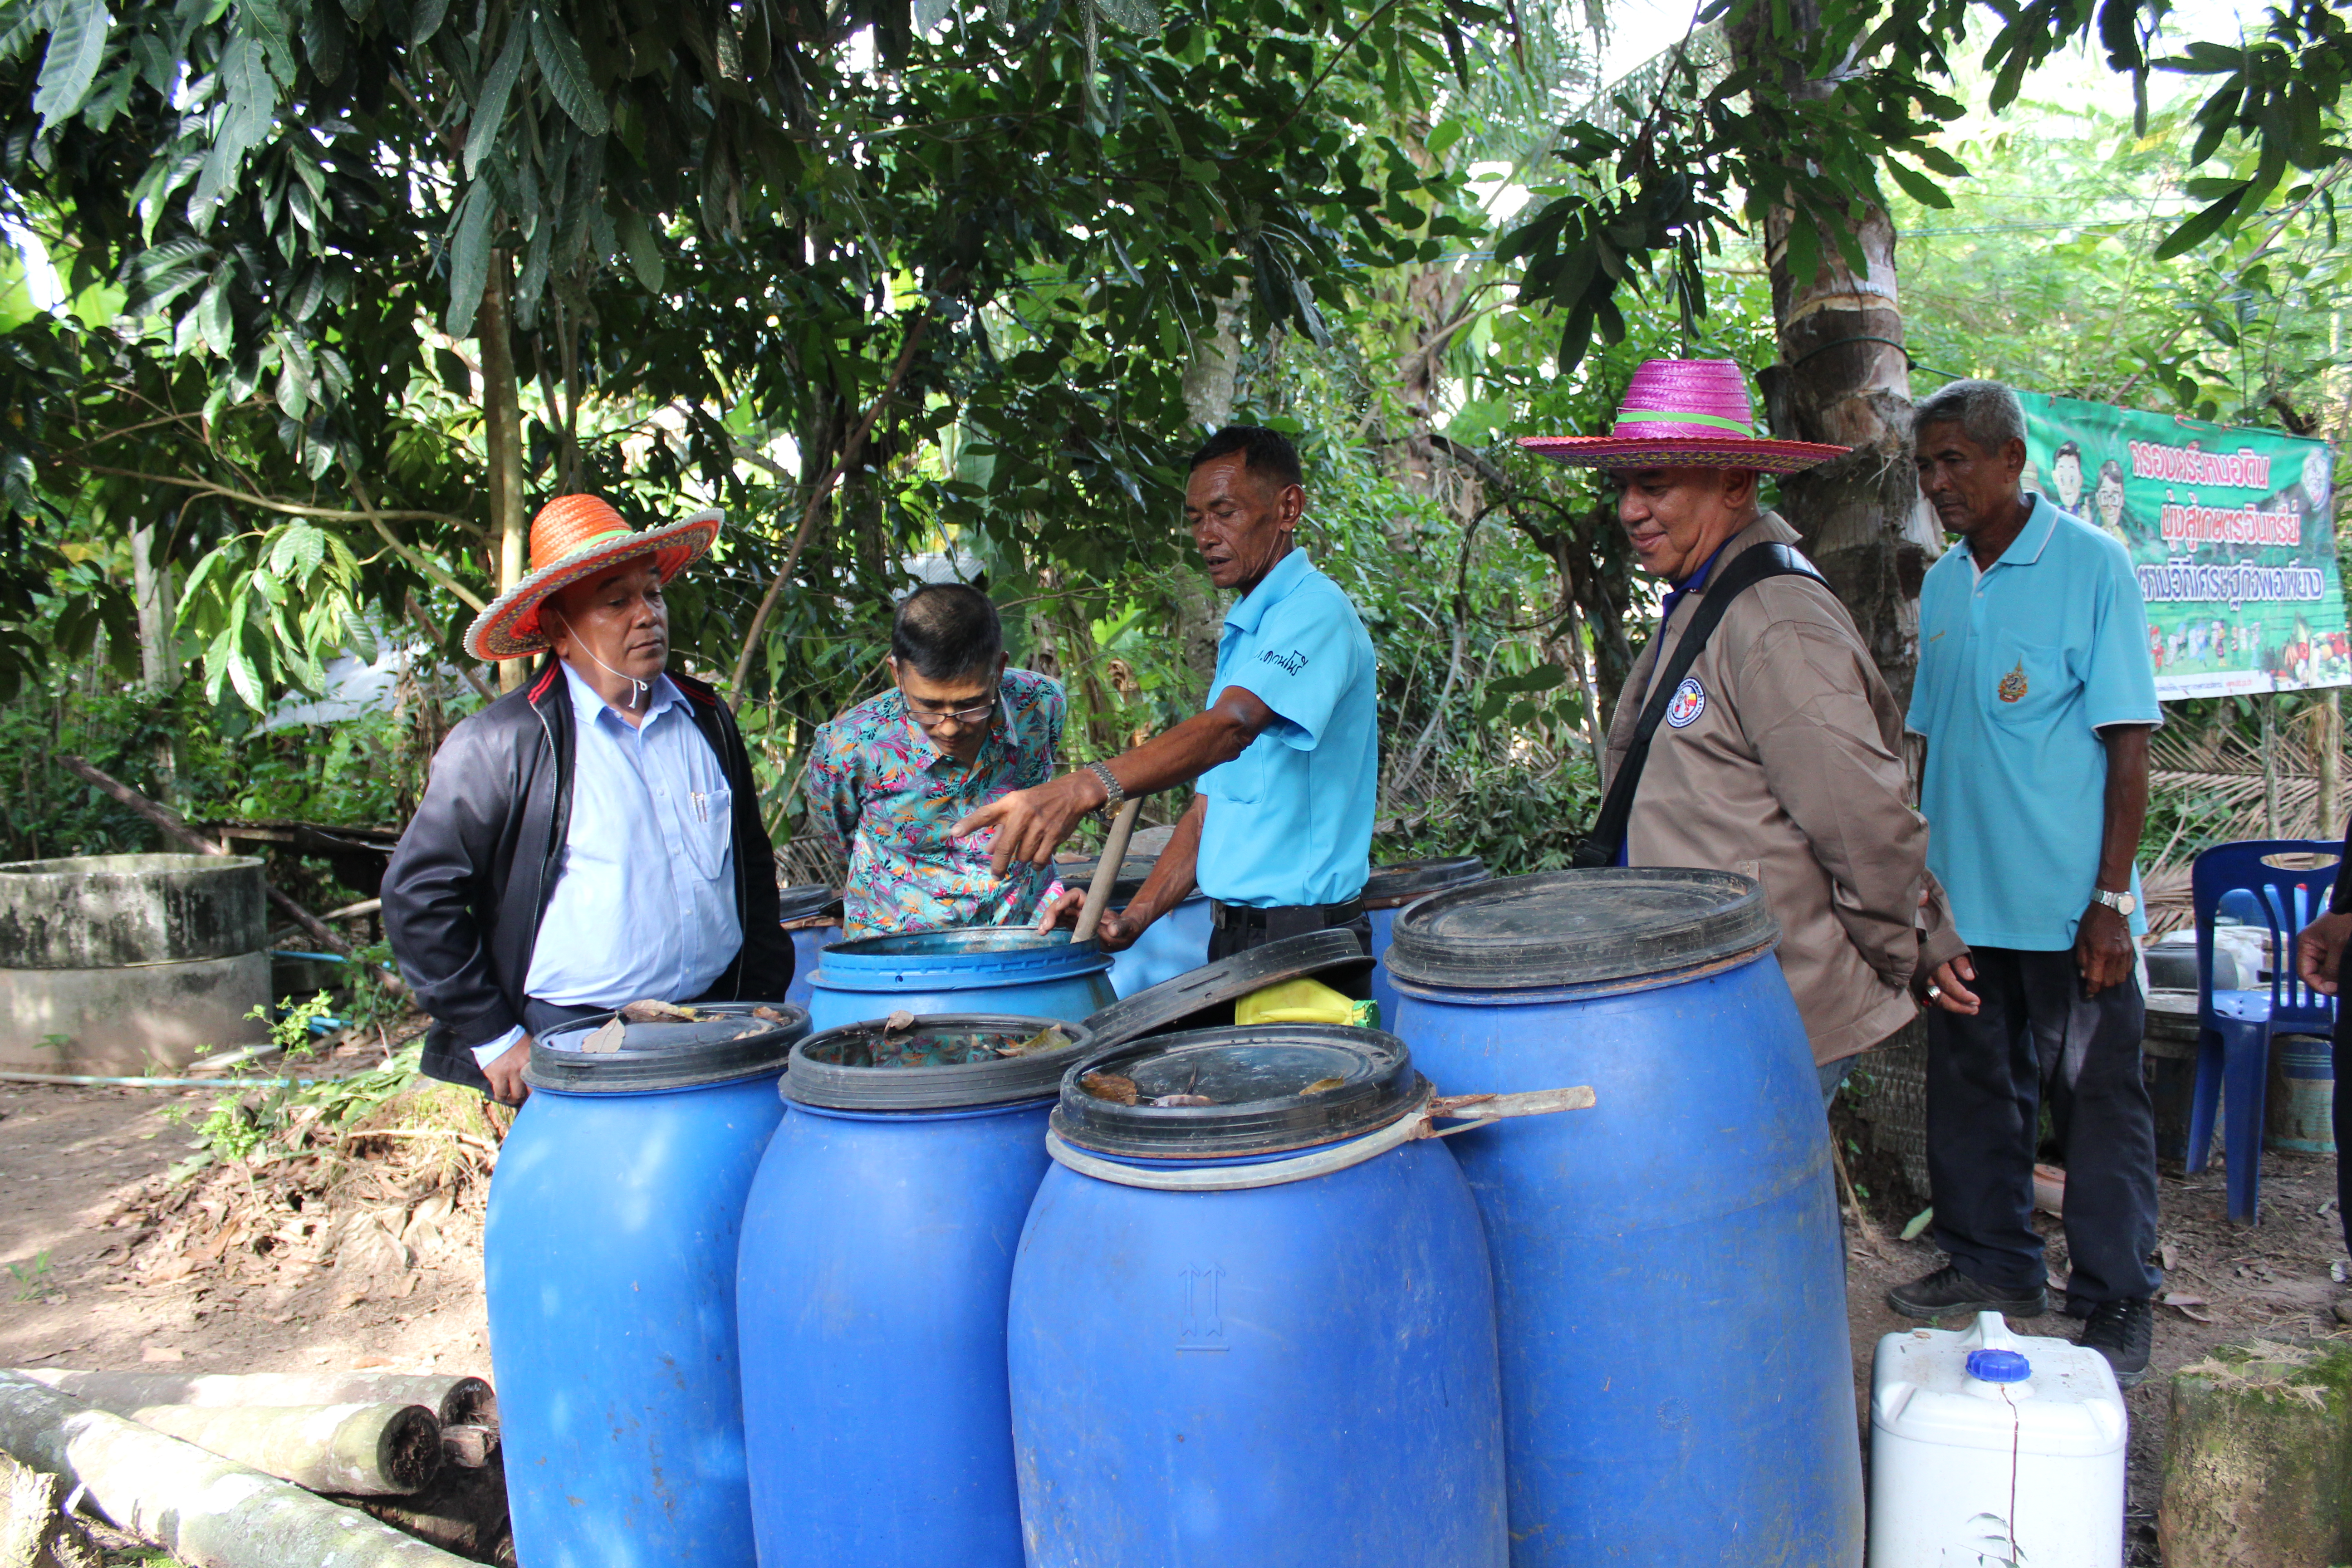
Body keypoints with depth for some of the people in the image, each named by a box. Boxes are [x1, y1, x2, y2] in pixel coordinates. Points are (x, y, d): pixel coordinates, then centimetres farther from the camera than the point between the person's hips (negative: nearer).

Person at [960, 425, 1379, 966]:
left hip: (1303, 942, -8)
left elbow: (1230, 725, -32)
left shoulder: (1315, 611, -13)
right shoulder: (1243, 631, 17)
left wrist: (1086, 788, -46)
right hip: (1234, 935, 9)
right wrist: (1134, 917, 2)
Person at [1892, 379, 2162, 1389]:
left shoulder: (2091, 565, -8)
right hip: (1965, 897, 6)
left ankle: (2116, 1302, 17)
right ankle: (1993, 1266, 30)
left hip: (2068, 903, -6)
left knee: (2097, 1099, 4)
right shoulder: (1942, 585, 10)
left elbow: (2128, 740, -10)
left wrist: (2112, 897, -14)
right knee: (1973, 1088, 14)